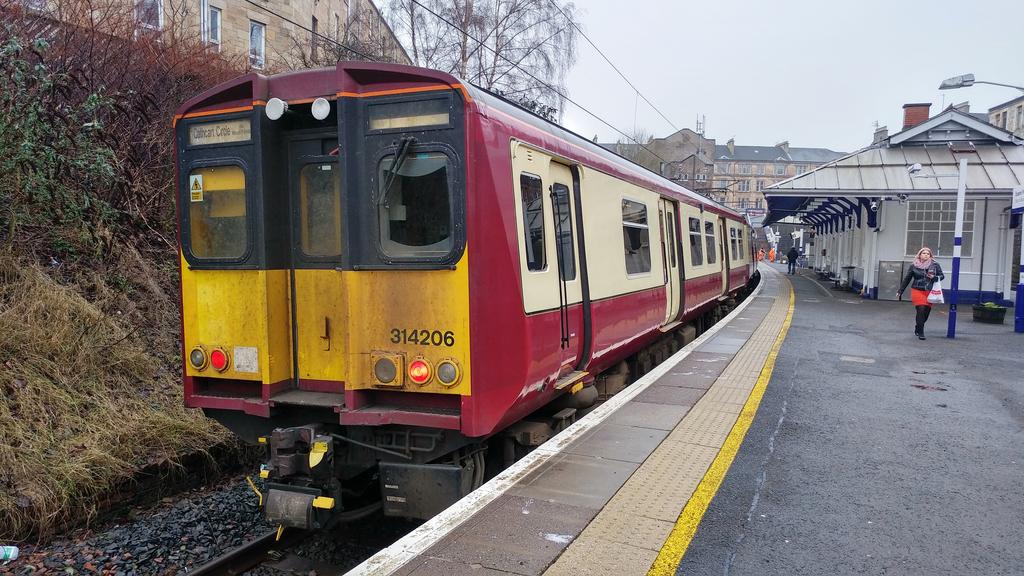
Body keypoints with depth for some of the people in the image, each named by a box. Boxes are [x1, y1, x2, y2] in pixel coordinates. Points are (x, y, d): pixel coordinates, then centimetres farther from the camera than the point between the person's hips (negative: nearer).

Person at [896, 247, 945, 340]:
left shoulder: (935, 265, 4)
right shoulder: (914, 266, 3)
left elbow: (942, 276, 9)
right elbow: (907, 279, 9)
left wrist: (934, 277, -13)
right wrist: (900, 291, 11)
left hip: (929, 292, 2)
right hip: (917, 291, -2)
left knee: (926, 312, 4)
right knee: (921, 310, -13)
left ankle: (918, 326, 32)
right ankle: (920, 332, -4)